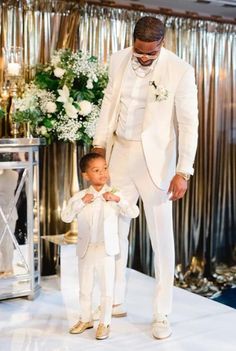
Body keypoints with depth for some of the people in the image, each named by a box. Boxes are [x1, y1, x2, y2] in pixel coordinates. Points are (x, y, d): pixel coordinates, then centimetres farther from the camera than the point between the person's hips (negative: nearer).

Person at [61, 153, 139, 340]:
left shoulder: (114, 194, -6)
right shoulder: (80, 196, -3)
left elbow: (134, 213, -12)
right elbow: (66, 217, -11)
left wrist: (118, 199, -23)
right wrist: (81, 202, -19)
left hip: (106, 250, -2)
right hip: (85, 249, 2)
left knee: (107, 290, 6)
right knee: (84, 289, 16)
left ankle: (105, 323, 22)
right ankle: (86, 319, 34)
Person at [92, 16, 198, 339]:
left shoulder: (180, 71, -12)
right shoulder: (118, 60, 2)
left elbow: (188, 124, -12)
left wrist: (183, 172, -17)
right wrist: (99, 143, 8)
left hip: (156, 160, -4)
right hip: (120, 154, 5)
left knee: (162, 237, 1)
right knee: (115, 229, 12)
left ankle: (162, 315, 13)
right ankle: (116, 300, 29)